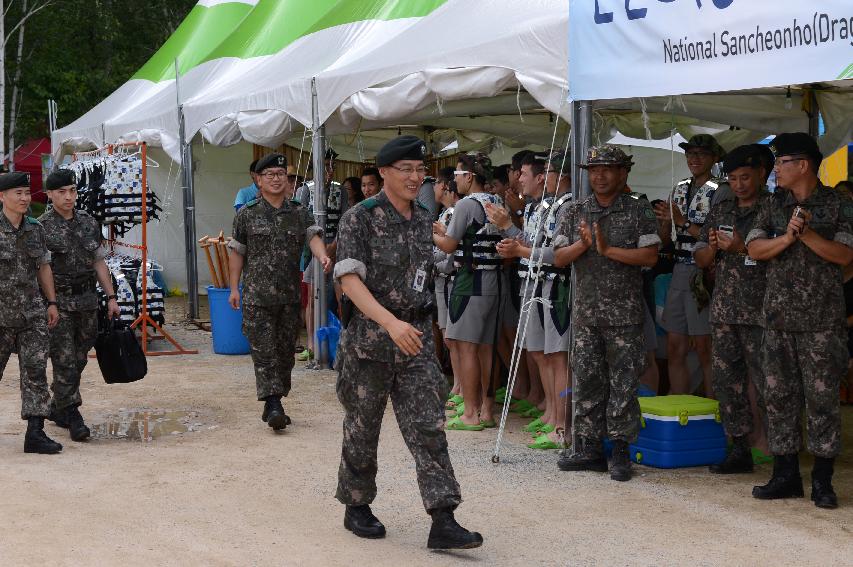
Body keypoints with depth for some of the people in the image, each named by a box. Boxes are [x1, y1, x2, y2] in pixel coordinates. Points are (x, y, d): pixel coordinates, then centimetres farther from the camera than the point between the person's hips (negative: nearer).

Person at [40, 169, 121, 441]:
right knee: (64, 361, -7)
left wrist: (111, 297, 11)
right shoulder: (42, 227, -7)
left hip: (87, 299, 6)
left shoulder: (89, 223, 9)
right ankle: (73, 417, -5)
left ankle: (57, 408, 25)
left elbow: (99, 263, 15)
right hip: (58, 303, -5)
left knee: (79, 360, 11)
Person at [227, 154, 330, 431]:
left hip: (290, 295, 3)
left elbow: (313, 236, -9)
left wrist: (322, 256, -31)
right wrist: (234, 288, 6)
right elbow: (237, 251, 8)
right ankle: (273, 406, -10)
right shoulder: (247, 215, 3)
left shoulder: (299, 213, 7)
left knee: (285, 350, 9)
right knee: (264, 351, -8)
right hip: (257, 296, -3)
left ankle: (274, 403, 20)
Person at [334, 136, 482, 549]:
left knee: (429, 429, -4)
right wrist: (391, 322, -29)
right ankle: (356, 507, 26)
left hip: (417, 336, 5)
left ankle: (442, 522, -7)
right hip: (369, 337, -5)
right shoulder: (360, 219, -9)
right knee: (362, 428, 8)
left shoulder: (424, 219, 10)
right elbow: (349, 279, -18)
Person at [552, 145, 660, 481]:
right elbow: (559, 258, 6)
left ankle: (621, 451, 5)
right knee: (586, 379, 6)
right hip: (586, 311, 4)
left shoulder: (639, 211, 1)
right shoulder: (575, 213, 10)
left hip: (624, 312, -4)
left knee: (623, 381, -2)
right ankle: (590, 448, 14)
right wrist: (582, 244, -12)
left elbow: (650, 255, -9)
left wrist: (608, 249, -14)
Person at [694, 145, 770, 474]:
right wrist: (713, 247, -4)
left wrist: (742, 247, -18)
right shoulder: (719, 212, 16)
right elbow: (700, 259, 17)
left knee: (765, 383, -7)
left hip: (760, 311, -6)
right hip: (724, 310, 6)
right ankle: (740, 450, 15)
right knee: (726, 380, 7)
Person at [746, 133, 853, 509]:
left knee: (822, 397, -2)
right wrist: (786, 238, -15)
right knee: (779, 395, 5)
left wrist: (807, 233, -19)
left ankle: (822, 480, 5)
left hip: (822, 319, -4)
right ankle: (785, 474, 14)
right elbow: (755, 248, 1)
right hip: (778, 317, 4)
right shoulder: (774, 206, 11)